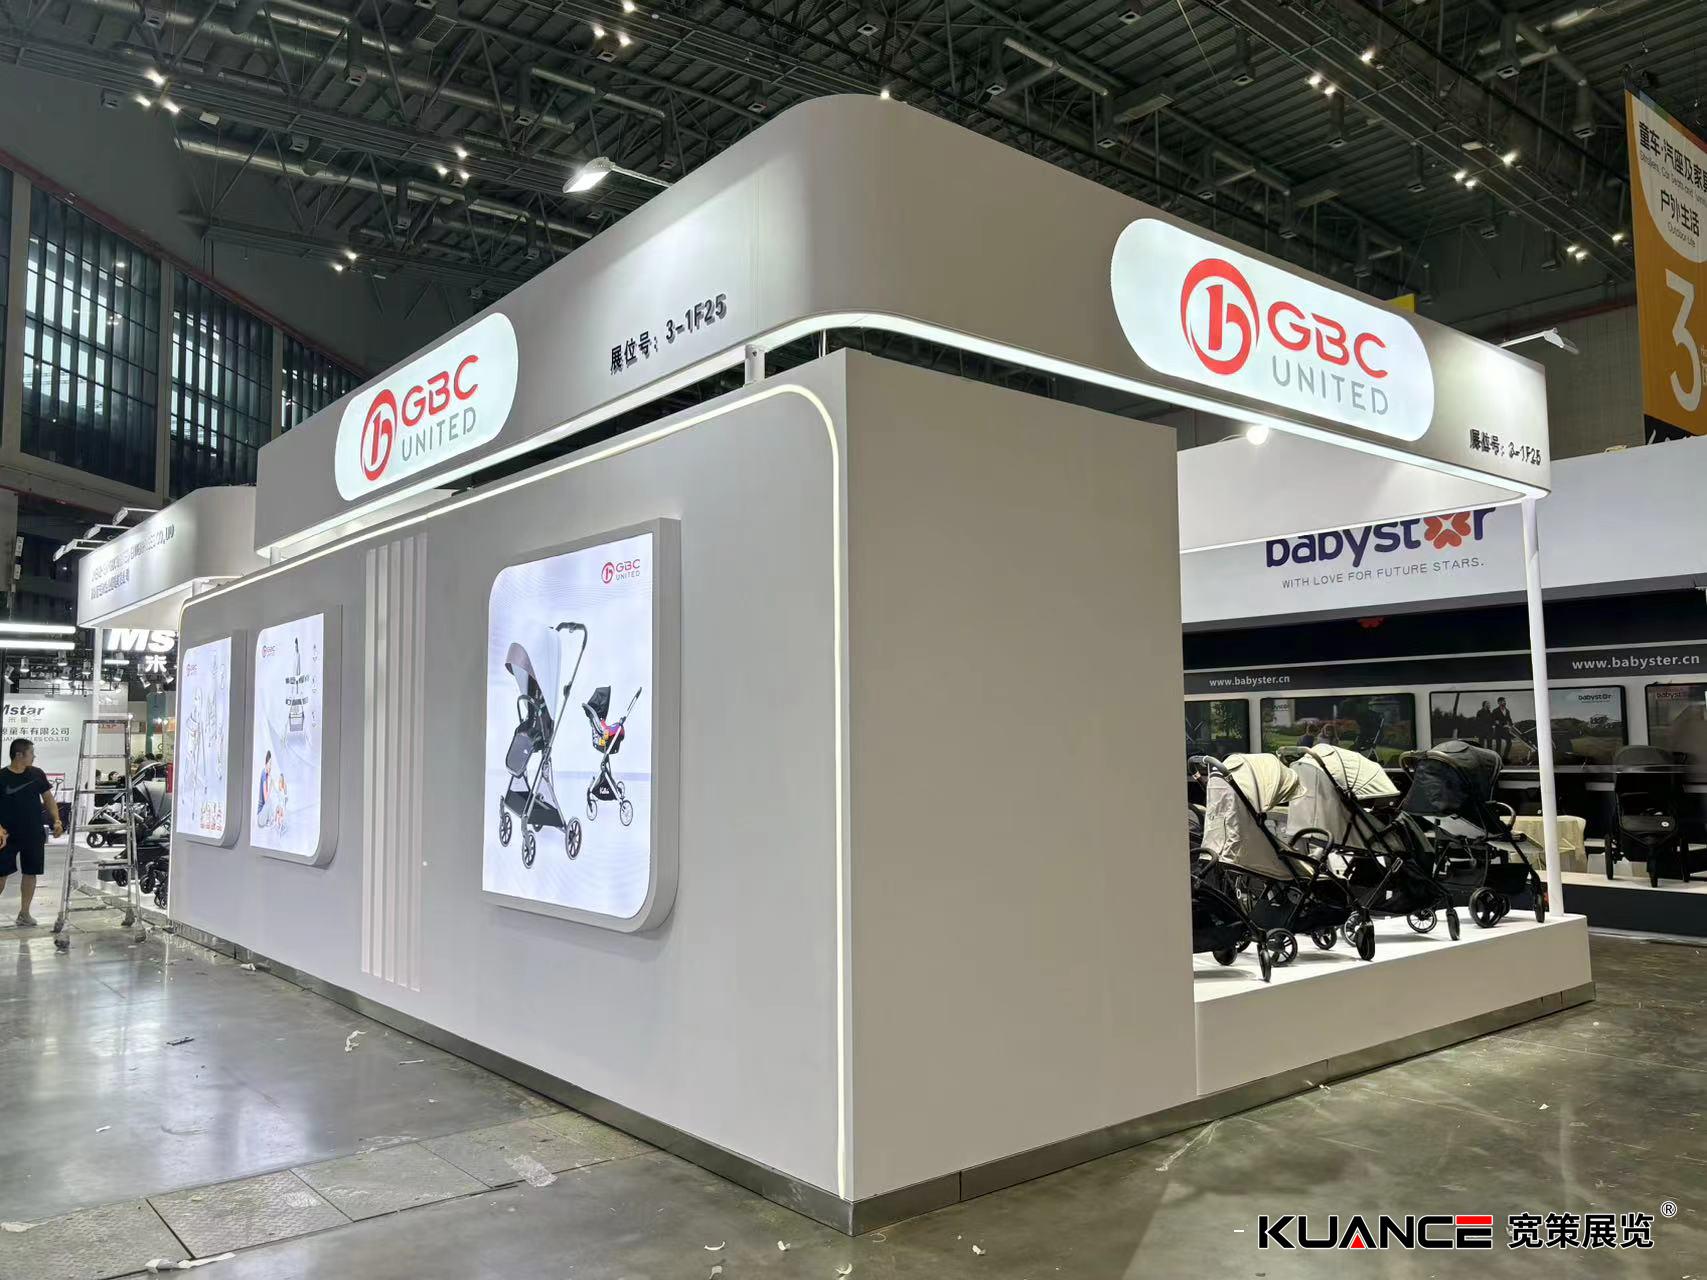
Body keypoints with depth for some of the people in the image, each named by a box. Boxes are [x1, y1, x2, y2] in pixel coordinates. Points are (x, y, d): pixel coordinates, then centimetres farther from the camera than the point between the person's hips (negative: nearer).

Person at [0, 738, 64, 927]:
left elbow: (48, 798, 9)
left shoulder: (37, 774, 2)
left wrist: (56, 820, -2)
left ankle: (24, 912, 20)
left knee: (30, 873, 9)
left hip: (34, 834, 3)